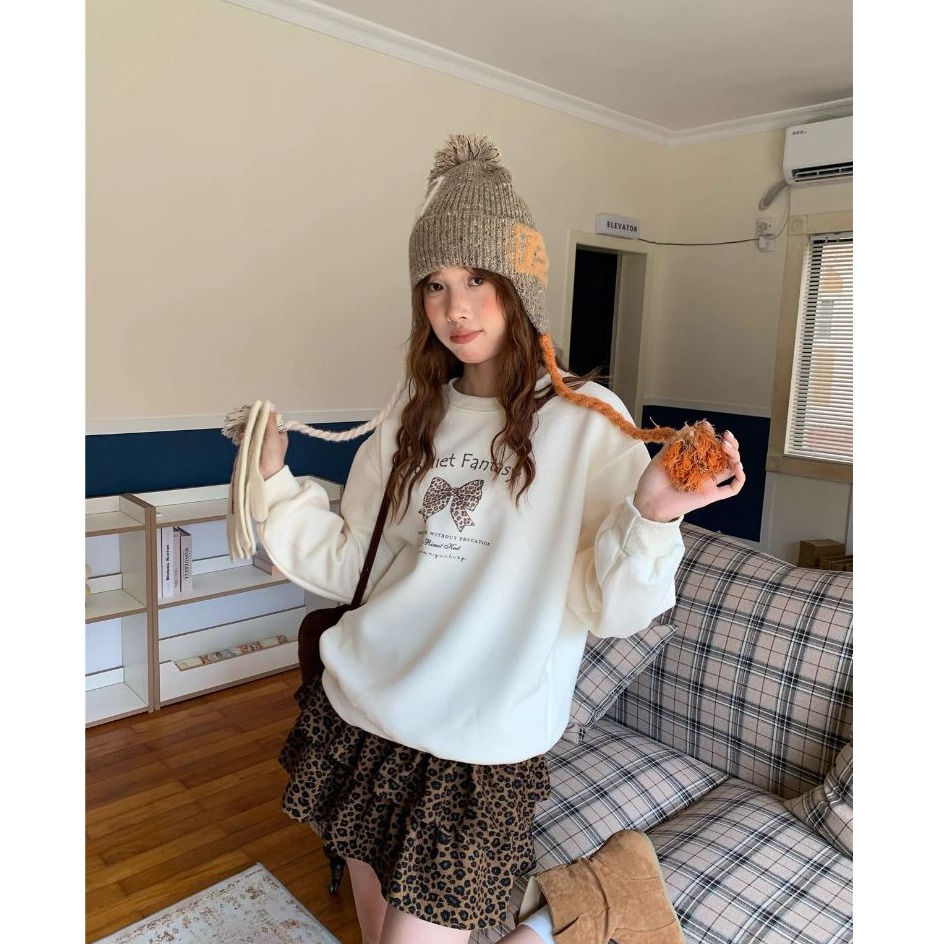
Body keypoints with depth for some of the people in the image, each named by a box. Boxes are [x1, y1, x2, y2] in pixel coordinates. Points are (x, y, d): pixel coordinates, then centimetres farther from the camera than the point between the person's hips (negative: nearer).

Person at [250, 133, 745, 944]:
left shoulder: (586, 420, -10)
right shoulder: (414, 418, 4)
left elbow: (606, 609, -13)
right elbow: (351, 565, 4)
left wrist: (651, 517, -30)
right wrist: (276, 481, -3)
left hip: (476, 752, -5)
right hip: (357, 719, 6)